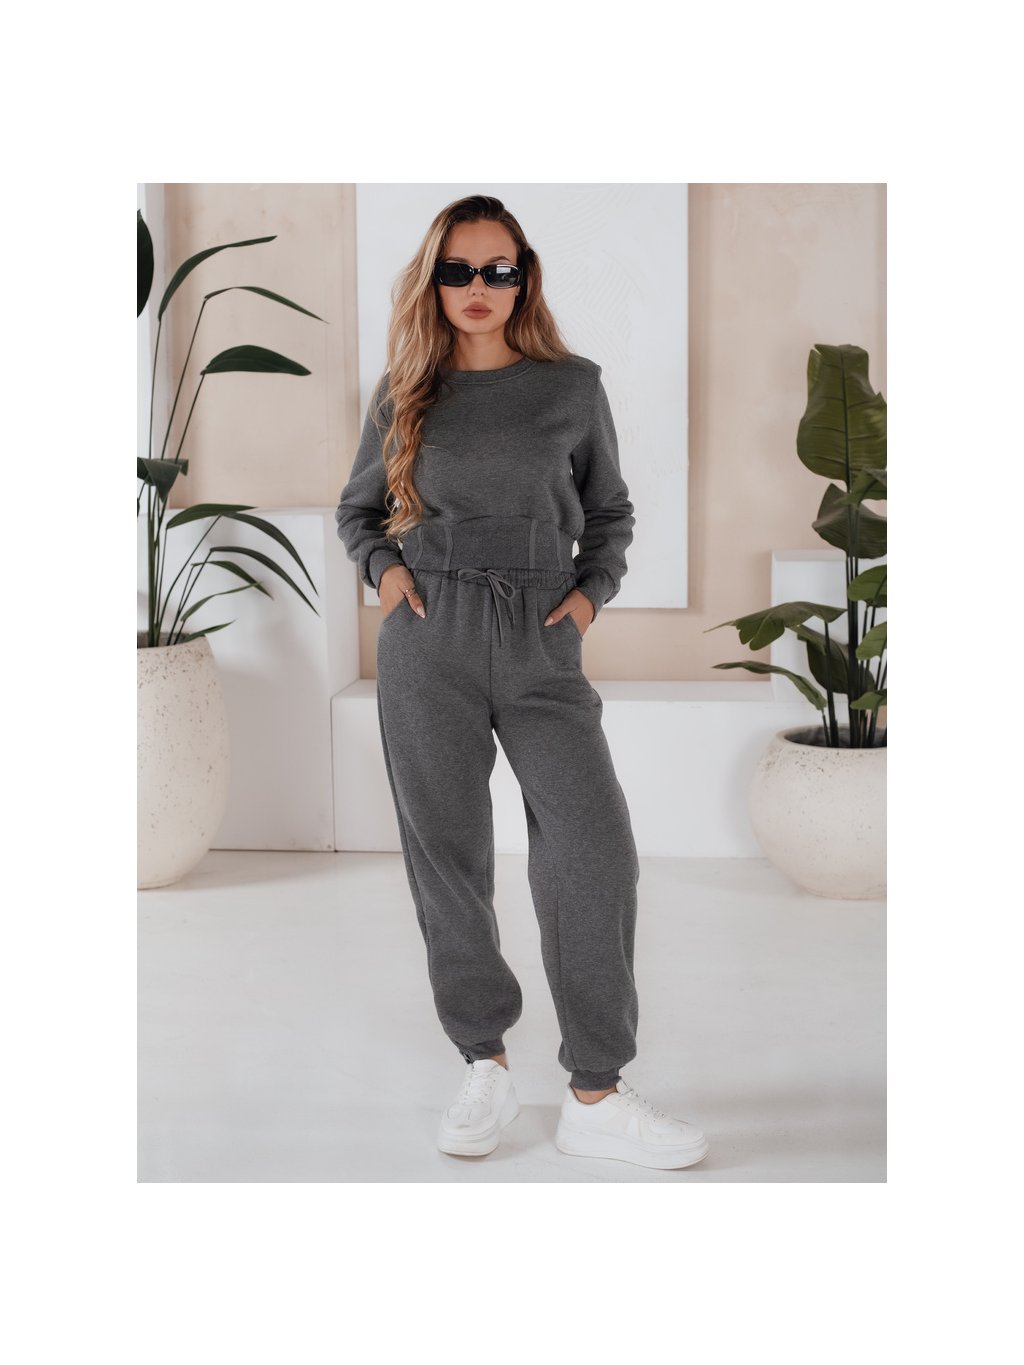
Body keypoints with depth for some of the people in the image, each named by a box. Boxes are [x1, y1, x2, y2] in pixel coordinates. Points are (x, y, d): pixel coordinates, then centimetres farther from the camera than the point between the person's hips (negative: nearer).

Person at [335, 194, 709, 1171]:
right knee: (448, 857, 4)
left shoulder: (572, 386, 6)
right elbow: (357, 510, 21)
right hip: (429, 645, 1)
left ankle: (595, 1098, -7)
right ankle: (485, 1068, 18)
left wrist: (592, 590, 0)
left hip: (541, 646, -1)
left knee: (596, 850, -13)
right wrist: (383, 568, 2)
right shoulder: (405, 393, 8)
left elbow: (610, 514, 17)